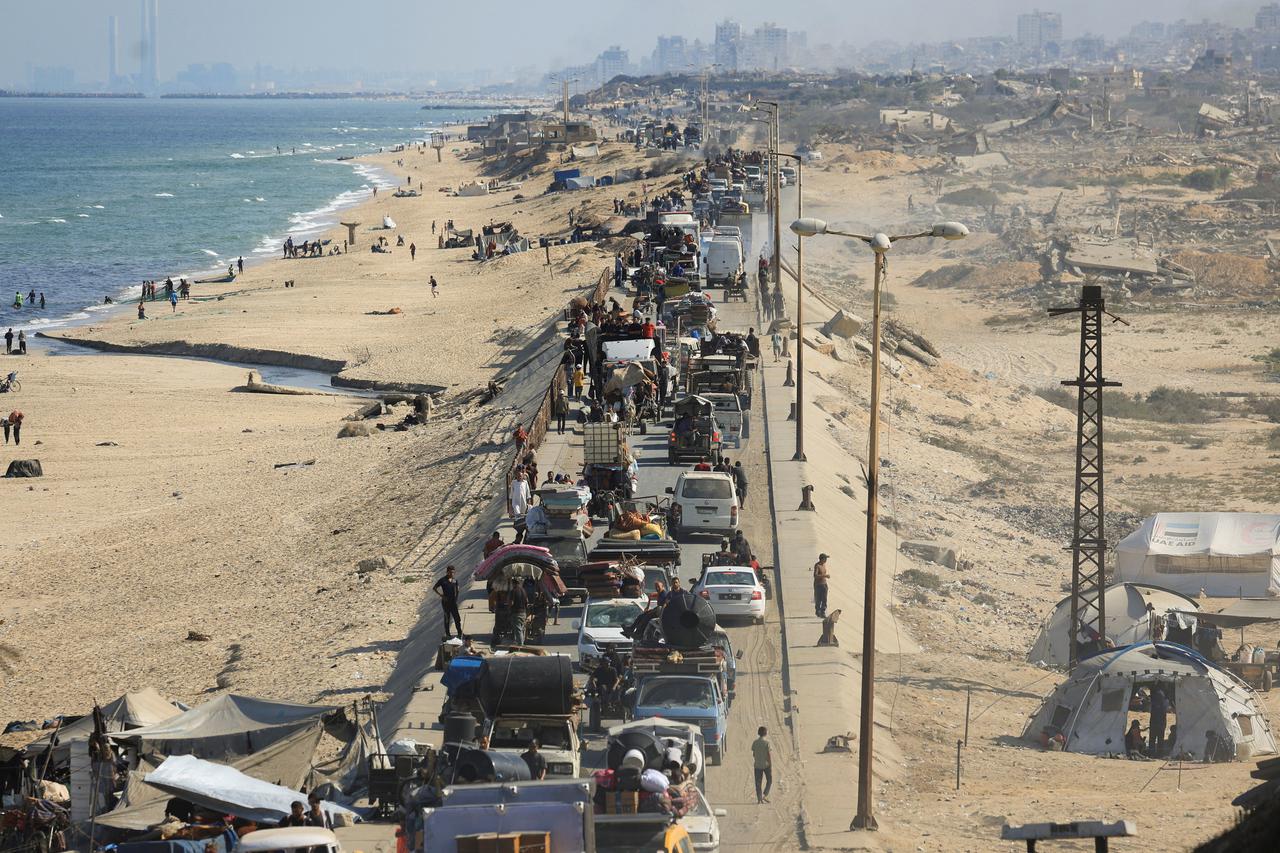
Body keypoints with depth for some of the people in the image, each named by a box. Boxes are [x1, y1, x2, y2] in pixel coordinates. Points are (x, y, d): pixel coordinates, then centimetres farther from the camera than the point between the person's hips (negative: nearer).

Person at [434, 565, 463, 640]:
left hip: (453, 602, 3)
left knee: (457, 618, 0)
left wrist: (456, 599, 7)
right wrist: (441, 595, -10)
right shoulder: (443, 580, -6)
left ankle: (460, 633, 8)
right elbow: (434, 588, -2)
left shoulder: (455, 580, 5)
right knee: (447, 618, 4)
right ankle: (447, 634, 12)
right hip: (445, 602, -3)